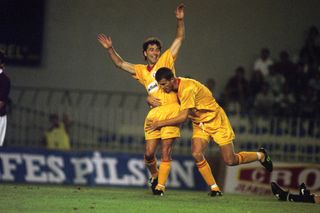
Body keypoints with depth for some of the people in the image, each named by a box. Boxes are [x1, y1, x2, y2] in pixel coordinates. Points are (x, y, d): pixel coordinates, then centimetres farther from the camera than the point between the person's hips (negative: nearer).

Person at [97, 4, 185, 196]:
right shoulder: (141, 70, 20)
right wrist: (110, 49, 8)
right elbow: (120, 64, 20)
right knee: (149, 152, -2)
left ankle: (160, 185, -6)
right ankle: (154, 175, 25)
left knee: (166, 151, -7)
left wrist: (180, 20, -3)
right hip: (154, 113, 3)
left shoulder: (166, 60, 12)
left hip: (171, 110, -3)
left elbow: (179, 39, 9)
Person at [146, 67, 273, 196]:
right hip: (199, 124, 7)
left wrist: (159, 123, -28)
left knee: (230, 161, -2)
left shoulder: (187, 88, -31)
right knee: (197, 154, -18)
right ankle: (214, 188, -8)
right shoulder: (174, 88, -5)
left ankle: (261, 155, 25)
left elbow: (183, 117, -32)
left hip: (216, 121, -7)